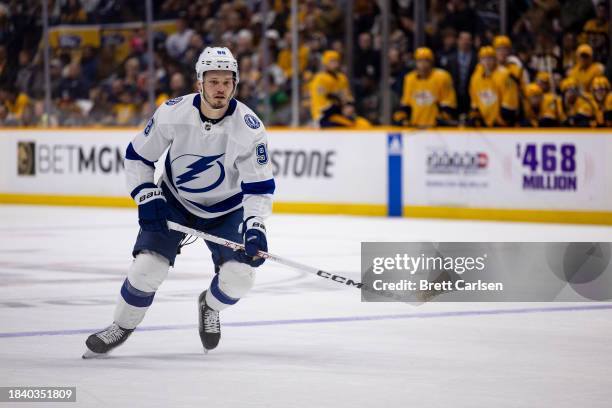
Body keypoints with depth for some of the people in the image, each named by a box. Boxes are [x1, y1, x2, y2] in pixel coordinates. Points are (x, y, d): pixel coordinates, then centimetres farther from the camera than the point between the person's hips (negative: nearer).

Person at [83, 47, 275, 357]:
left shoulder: (249, 127, -24)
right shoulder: (172, 113, -22)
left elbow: (259, 187, -19)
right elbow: (137, 156, -8)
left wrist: (254, 228, -33)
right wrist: (147, 200, -17)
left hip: (226, 208, 0)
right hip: (174, 201, 0)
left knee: (239, 276, -15)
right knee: (147, 267, -15)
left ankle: (210, 306, 21)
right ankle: (122, 326, 12)